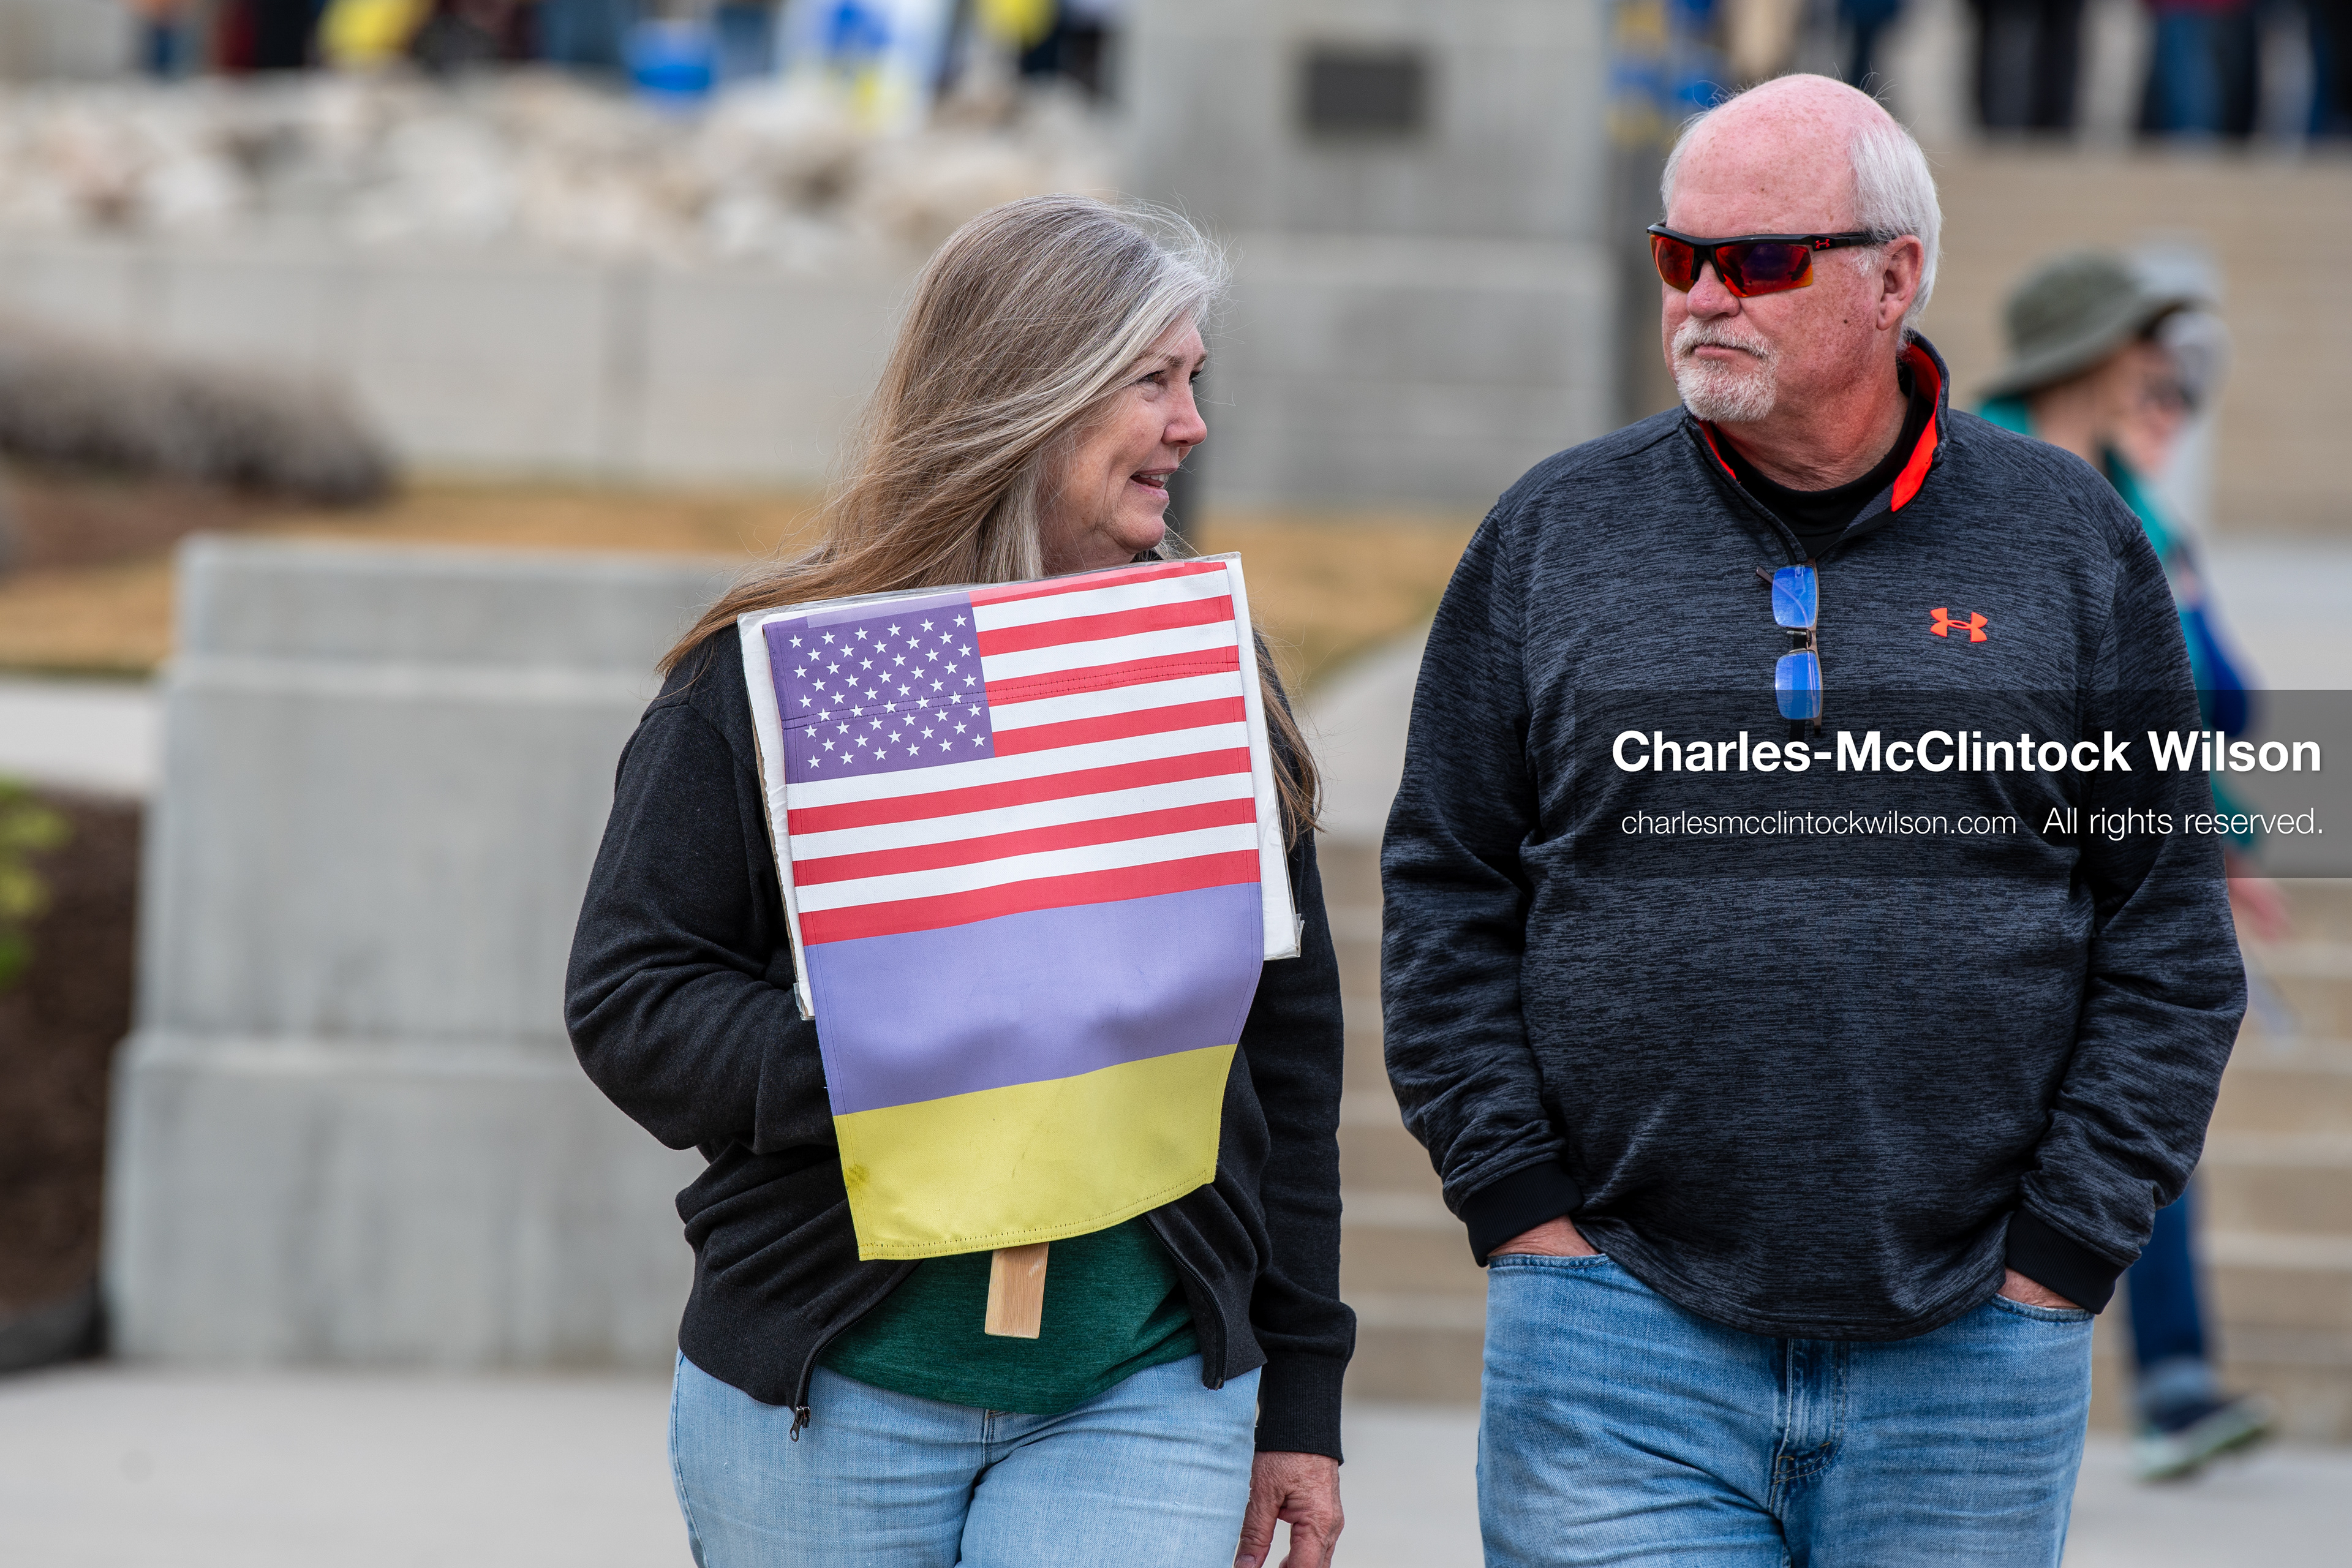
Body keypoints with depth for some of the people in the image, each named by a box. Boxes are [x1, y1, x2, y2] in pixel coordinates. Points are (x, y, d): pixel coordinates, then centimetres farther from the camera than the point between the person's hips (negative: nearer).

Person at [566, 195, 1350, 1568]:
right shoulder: (771, 670, -2)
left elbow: (1289, 1050, 13)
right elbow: (630, 998, -4)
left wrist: (1298, 1400, 12)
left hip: (1143, 1400, 2)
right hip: (828, 1399, -2)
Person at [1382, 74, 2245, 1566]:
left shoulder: (2071, 541, 5)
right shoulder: (1554, 535, 6)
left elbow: (2172, 944, 5)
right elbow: (1445, 909, 7)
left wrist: (2055, 1260, -2)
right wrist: (1530, 1218, -2)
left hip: (1969, 1358, 0)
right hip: (1619, 1334, 0)